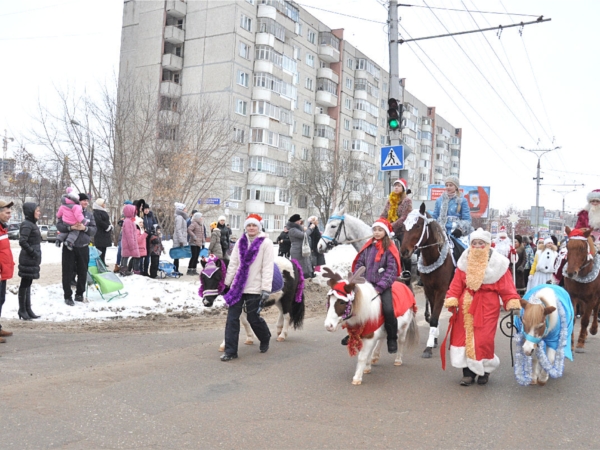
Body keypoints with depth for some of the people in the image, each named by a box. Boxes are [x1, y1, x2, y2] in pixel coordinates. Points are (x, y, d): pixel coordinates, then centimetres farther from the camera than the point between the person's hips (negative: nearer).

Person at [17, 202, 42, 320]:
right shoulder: (27, 224, -14)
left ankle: (28, 309, 19)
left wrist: (36, 254, 12)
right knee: (25, 284, -1)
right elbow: (22, 241, -24)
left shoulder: (32, 224, 14)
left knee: (28, 284, 13)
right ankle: (22, 310, 6)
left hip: (32, 259, 9)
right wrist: (32, 252, -17)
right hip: (28, 259, -9)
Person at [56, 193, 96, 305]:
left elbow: (94, 229, 3)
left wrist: (85, 228, -16)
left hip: (83, 247, 3)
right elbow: (59, 225, -6)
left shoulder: (89, 214, 10)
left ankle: (79, 293, 20)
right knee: (68, 271, 0)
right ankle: (67, 296, 6)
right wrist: (70, 227, -22)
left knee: (83, 271, 6)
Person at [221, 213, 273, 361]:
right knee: (232, 318, 1)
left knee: (253, 318, 7)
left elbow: (267, 268, -11)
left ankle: (265, 339, 37)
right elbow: (233, 264, 12)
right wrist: (226, 282, 11)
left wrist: (266, 288, -16)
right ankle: (230, 351, 9)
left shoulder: (266, 243, -7)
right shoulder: (240, 242, 8)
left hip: (254, 288, -4)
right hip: (237, 286, 5)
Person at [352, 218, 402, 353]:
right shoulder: (368, 247, 12)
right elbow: (359, 264, 13)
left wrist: (379, 287, -15)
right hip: (367, 284, 4)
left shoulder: (389, 249, -1)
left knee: (388, 310, -22)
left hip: (383, 286, -4)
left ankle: (392, 339, -1)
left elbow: (391, 271, -8)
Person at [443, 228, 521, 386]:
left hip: (488, 305, -3)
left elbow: (506, 285, -5)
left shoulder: (497, 262, -3)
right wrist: (451, 300, -5)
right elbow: (457, 283, 3)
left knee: (483, 339, -4)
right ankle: (468, 373, 14)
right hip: (467, 303, 3)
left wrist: (512, 303, -13)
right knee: (464, 336, 3)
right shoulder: (465, 260, 5)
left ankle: (484, 370, 20)